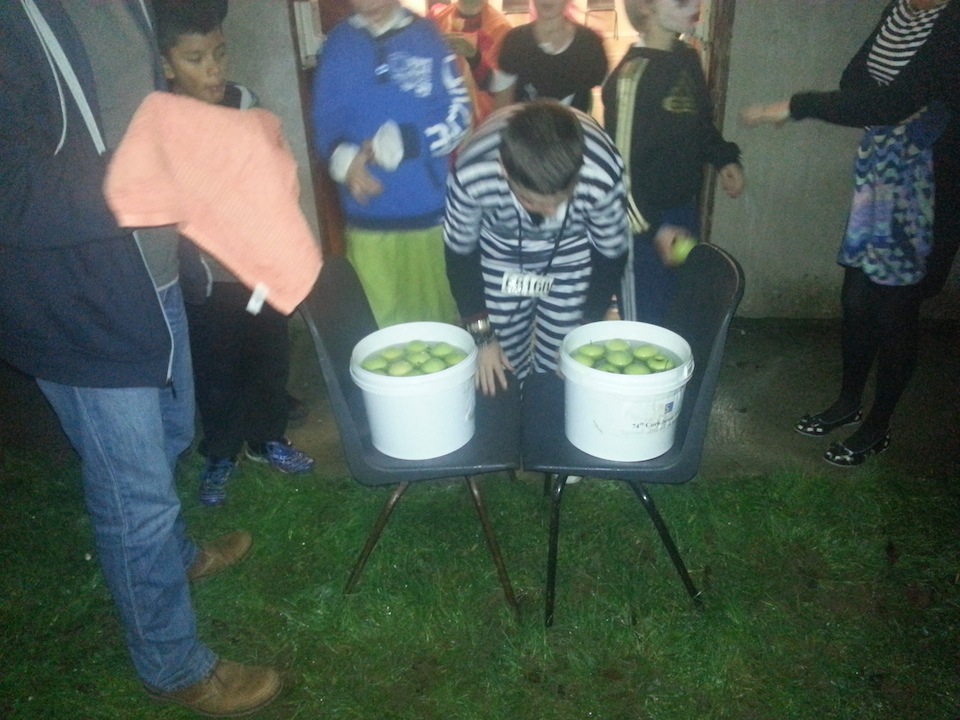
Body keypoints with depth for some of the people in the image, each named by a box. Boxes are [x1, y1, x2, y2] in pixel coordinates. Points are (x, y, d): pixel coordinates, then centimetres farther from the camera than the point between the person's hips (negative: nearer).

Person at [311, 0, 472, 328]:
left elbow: (458, 116, -3)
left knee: (436, 312, 13)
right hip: (368, 216, 1)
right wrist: (343, 159, -17)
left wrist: (401, 143, -17)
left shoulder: (427, 35, 2)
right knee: (379, 319, 8)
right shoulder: (338, 44, 7)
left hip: (430, 210, -1)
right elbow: (325, 123, 4)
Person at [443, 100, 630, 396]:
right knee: (499, 380, 7)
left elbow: (611, 254, -14)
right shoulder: (471, 174, -35)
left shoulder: (604, 174, -34)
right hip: (500, 263, 0)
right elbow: (460, 252, -14)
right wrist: (482, 335, -11)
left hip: (571, 264, 0)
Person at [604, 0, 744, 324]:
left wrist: (724, 159, 5)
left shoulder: (688, 58, 6)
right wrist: (653, 227, -22)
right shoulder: (633, 75, -19)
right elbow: (621, 166, -19)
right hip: (645, 221, -8)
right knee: (646, 324, 3)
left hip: (685, 208, 8)